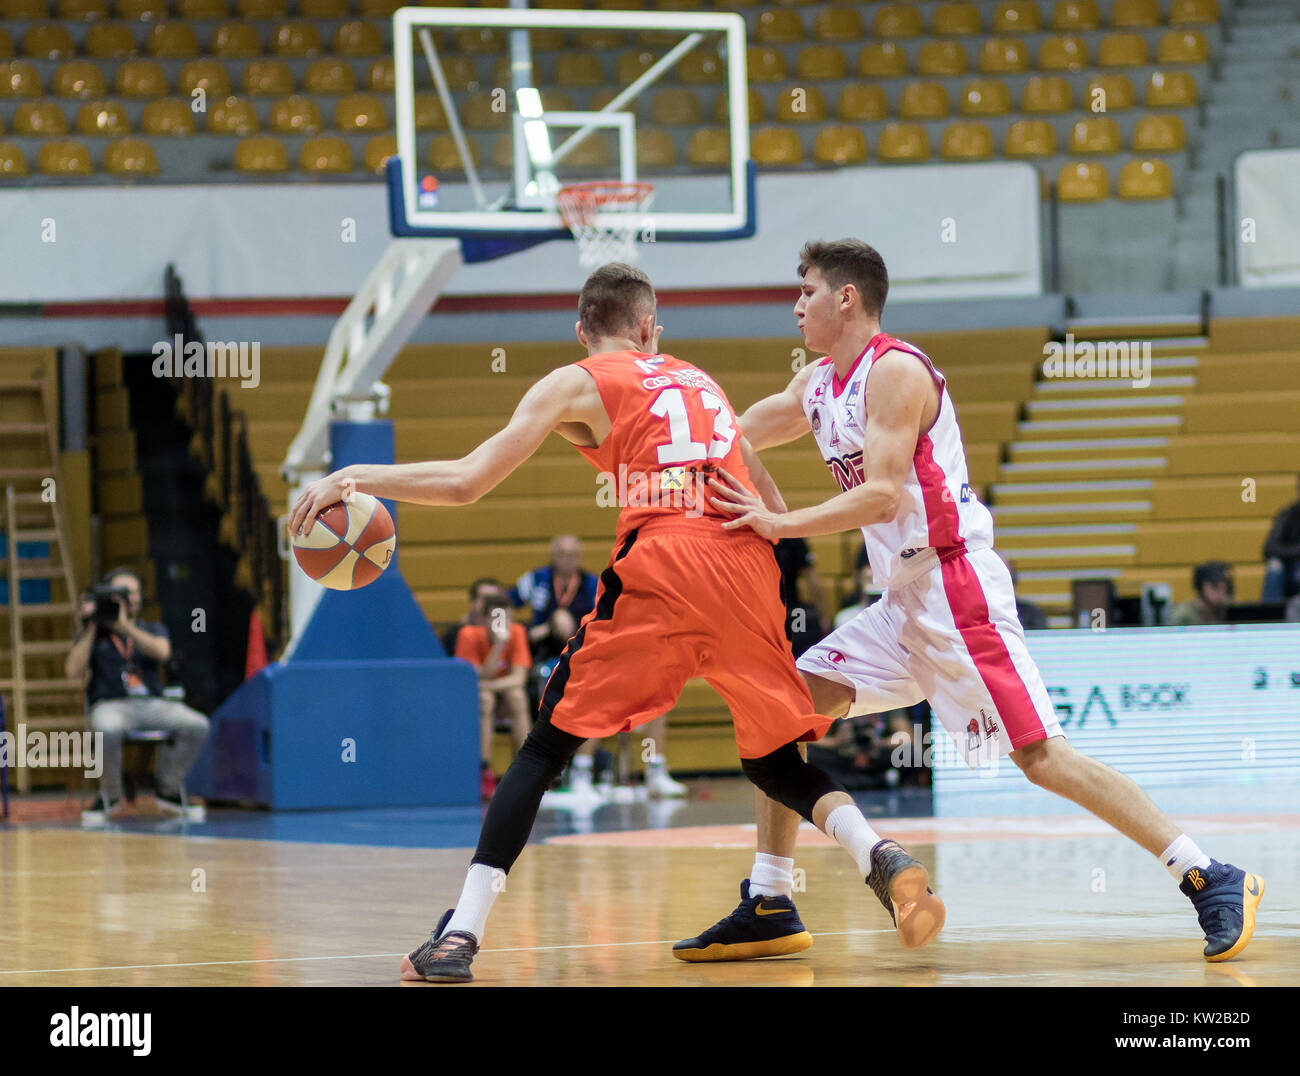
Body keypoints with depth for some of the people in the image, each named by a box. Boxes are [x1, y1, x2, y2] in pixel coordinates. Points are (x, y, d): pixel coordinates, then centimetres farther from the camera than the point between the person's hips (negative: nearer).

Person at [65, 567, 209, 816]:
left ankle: (168, 788, -5)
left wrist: (125, 626, -12)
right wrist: (90, 628, -4)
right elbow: (73, 671, -3)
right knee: (108, 729, -40)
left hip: (152, 704, 3)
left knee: (197, 725, -25)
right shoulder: (93, 633, 14)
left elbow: (162, 652, -6)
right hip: (111, 705, -3)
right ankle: (110, 794, -15)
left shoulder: (152, 630, 19)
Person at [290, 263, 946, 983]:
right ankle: (884, 861, -9)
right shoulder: (700, 382, 29)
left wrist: (356, 477, 13)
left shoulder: (577, 383, 13)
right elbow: (769, 499, 30)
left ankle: (461, 934, -4)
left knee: (547, 746, 5)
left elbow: (467, 482, 6)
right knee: (774, 763, 18)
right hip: (747, 568, 4)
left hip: (660, 567, -4)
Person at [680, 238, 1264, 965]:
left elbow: (882, 496, -22)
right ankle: (768, 908, 8)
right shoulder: (818, 385, 15)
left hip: (957, 588, -9)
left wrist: (781, 525, -24)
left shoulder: (895, 371, -13)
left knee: (1040, 753, -14)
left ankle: (1212, 880, -12)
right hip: (904, 603, 9)